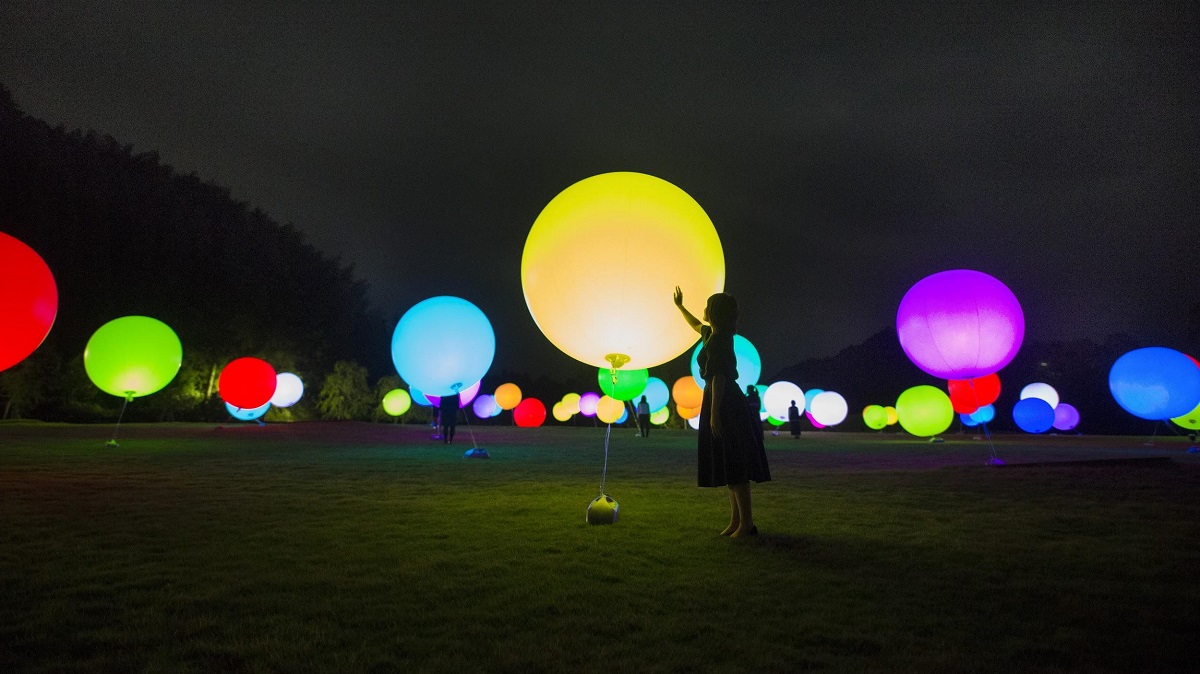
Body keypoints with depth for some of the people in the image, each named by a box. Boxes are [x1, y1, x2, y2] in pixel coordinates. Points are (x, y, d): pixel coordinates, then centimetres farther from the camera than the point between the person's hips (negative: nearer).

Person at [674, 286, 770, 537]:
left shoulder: (717, 341, -15)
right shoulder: (711, 333, 13)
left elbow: (719, 377, -20)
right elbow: (696, 325, 37)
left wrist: (714, 413, -22)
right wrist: (680, 306, 50)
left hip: (723, 403, -10)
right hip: (729, 402, 10)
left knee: (733, 466, -9)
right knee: (729, 464, 12)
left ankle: (746, 523, -6)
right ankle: (736, 519, 18)